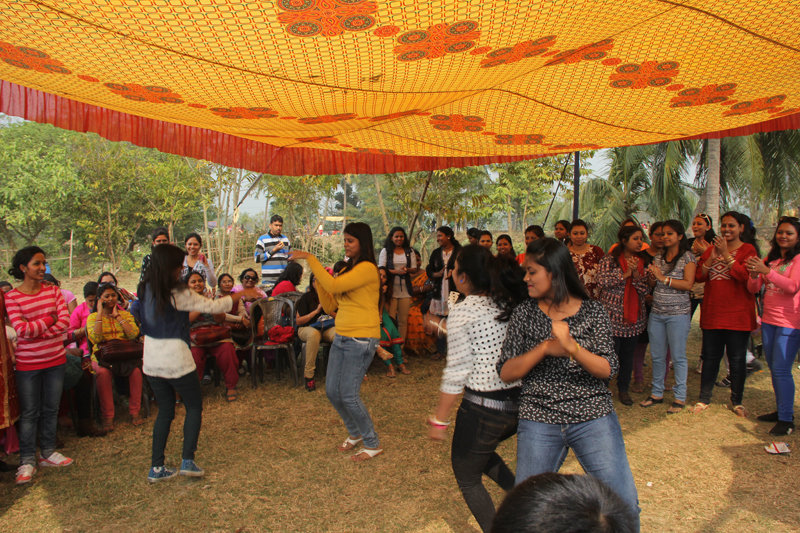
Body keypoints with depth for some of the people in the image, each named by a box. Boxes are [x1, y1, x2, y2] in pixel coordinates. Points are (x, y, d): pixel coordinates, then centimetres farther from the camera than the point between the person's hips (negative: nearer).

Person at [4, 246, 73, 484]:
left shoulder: (53, 291, 1)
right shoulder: (11, 297, -8)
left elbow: (65, 322, -8)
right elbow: (22, 330, -18)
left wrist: (37, 332, -17)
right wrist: (49, 319, -10)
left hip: (55, 360, 3)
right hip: (28, 363, -3)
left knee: (51, 409, 13)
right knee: (29, 413, 6)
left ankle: (48, 452, 28)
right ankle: (27, 461, 17)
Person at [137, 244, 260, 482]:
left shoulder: (145, 290, 3)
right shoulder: (178, 294, -18)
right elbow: (213, 306, -13)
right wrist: (241, 294, 0)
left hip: (151, 360, 6)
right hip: (176, 360, -6)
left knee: (165, 411, 17)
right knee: (194, 406, 12)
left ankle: (157, 467, 18)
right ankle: (188, 461, 7)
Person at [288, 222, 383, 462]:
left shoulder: (367, 268, -12)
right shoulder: (347, 269, 15)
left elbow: (333, 285, -26)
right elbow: (330, 307, 13)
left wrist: (310, 259, -19)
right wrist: (318, 279, 1)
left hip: (361, 339, -9)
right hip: (341, 337, 9)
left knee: (349, 395, -5)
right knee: (332, 392, 11)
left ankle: (372, 444, 15)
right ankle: (355, 433, 35)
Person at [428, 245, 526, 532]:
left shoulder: (463, 312, -14)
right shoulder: (513, 301, 2)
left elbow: (457, 372, -14)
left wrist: (439, 419, -4)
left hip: (483, 409, -7)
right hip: (520, 404, 7)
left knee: (467, 479, 18)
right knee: (482, 452, 33)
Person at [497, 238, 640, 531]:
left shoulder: (593, 311, 0)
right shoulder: (524, 313, 2)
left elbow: (607, 370, -9)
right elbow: (506, 372, -5)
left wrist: (572, 346, -26)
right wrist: (545, 348, -19)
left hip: (594, 418, -1)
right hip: (538, 421, 1)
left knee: (624, 505, 2)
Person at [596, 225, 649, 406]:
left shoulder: (641, 262, 8)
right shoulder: (609, 260, -4)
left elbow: (645, 289, 1)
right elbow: (602, 281, -19)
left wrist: (636, 274, -15)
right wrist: (625, 273, -18)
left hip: (634, 317, 4)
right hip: (612, 315, -4)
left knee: (628, 354, 11)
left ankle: (623, 389, 26)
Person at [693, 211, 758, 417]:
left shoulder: (748, 249, -2)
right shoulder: (712, 248, 11)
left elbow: (745, 276, -18)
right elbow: (700, 277, 4)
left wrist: (726, 254, -20)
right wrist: (711, 259, -11)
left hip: (738, 314, -3)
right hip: (712, 312, 3)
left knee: (737, 359, 6)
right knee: (711, 356, 10)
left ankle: (737, 401, 22)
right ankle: (704, 398, 20)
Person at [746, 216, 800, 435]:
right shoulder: (770, 259, 12)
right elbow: (754, 289, 7)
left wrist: (766, 271, -30)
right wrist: (754, 274, -14)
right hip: (768, 320, 7)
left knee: (781, 370, -7)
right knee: (774, 369, 13)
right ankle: (781, 411, 25)